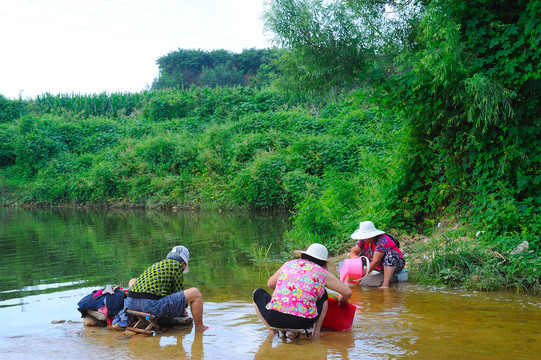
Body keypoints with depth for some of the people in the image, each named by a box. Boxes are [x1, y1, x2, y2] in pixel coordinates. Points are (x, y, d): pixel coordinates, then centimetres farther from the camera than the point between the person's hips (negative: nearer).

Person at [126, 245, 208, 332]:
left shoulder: (156, 265, 31)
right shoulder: (176, 265, 9)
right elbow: (179, 291, 11)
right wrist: (183, 311, 30)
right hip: (154, 305, -8)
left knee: (133, 282, 43)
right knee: (196, 293, 0)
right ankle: (199, 327, 13)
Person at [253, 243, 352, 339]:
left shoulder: (289, 264, 19)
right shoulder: (323, 274, 11)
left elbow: (270, 284, 32)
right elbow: (347, 292, 14)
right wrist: (342, 299, 38)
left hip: (274, 317, 0)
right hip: (302, 322, 0)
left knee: (258, 293, 31)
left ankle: (272, 329, 11)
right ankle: (316, 332, 16)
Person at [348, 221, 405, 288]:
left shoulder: (381, 240, -28)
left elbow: (375, 262, -33)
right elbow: (353, 252, -10)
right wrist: (354, 257, -35)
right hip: (380, 267, 7)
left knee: (390, 255, -36)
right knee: (360, 255, 3)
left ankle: (385, 284, -41)